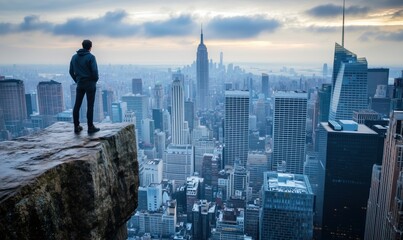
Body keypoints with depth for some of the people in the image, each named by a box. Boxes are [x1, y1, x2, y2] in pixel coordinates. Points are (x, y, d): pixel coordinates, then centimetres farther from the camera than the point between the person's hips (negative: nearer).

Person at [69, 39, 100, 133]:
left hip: (80, 84, 5)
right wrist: (95, 80, 1)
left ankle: (76, 127, 13)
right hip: (90, 84, -5)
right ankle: (90, 127, 2)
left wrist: (77, 80, 14)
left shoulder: (74, 57, 7)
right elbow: (95, 71, -16)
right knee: (90, 106, -1)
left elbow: (71, 71, 7)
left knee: (77, 105, 9)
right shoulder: (91, 57, -10)